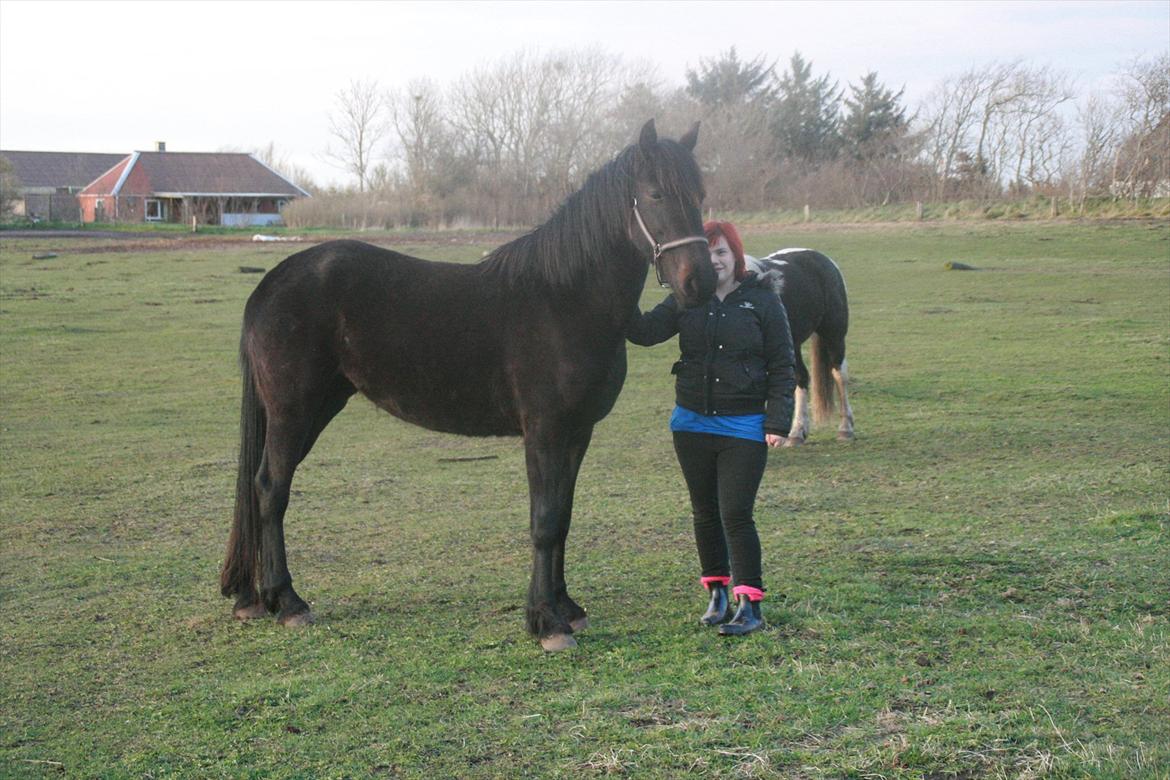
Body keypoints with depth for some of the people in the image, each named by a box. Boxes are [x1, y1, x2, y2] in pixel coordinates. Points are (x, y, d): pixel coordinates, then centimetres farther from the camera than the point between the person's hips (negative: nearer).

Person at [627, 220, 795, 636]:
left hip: (744, 427, -4)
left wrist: (778, 421, -11)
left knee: (736, 515, -8)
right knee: (705, 512, 13)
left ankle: (749, 604, -2)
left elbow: (782, 367, -4)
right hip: (692, 423, 4)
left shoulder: (763, 301, -4)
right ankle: (717, 591, 27)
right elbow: (646, 331, -8)